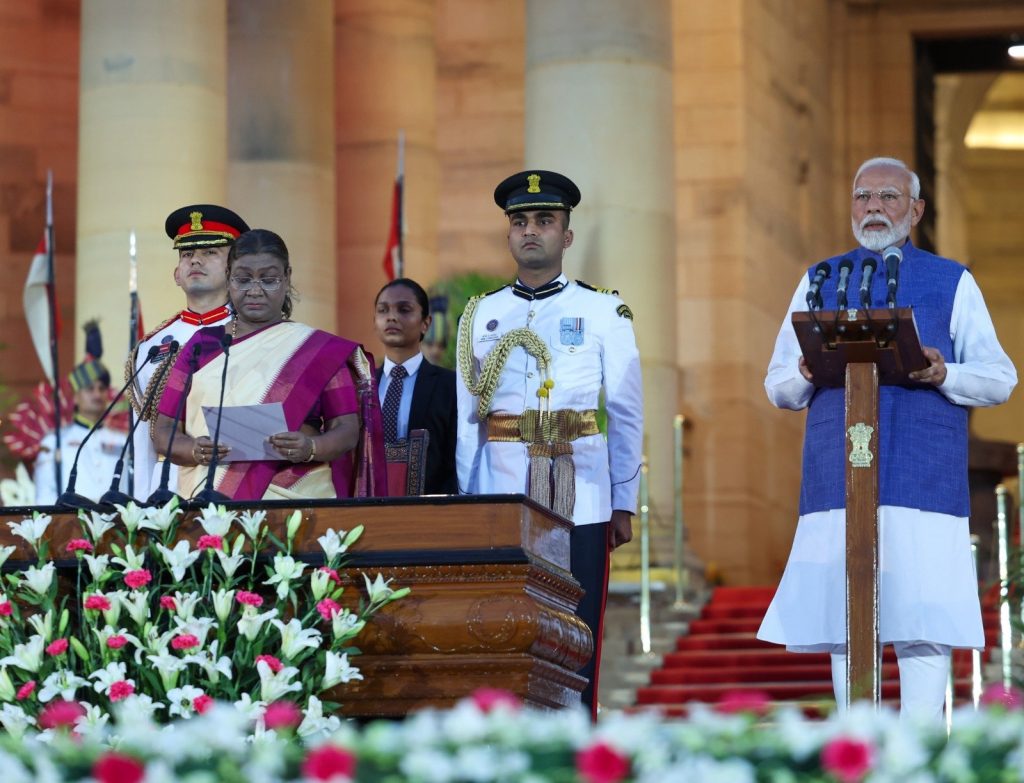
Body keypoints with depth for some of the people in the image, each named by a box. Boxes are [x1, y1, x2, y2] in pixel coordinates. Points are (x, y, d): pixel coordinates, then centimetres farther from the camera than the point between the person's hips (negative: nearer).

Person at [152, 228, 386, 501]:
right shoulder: (201, 345, 12)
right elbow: (164, 430, 10)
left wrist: (311, 449, -18)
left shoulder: (320, 350, 8)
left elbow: (347, 430, 2)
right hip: (208, 499, 1)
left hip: (295, 499, -1)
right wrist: (196, 451, -12)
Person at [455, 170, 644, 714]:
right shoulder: (481, 316, 12)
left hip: (580, 501, -2)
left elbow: (626, 414, 5)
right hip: (500, 497, 2)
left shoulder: (603, 311, 6)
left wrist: (624, 505, 2)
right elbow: (467, 418, 13)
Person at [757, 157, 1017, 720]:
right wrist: (807, 372, -8)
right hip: (837, 479, 2)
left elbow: (1000, 379, 7)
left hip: (923, 479, -2)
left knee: (922, 617, -9)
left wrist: (944, 374, -13)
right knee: (842, 620, 0)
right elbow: (779, 387, 16)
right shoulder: (819, 282, 17)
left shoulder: (952, 283, 12)